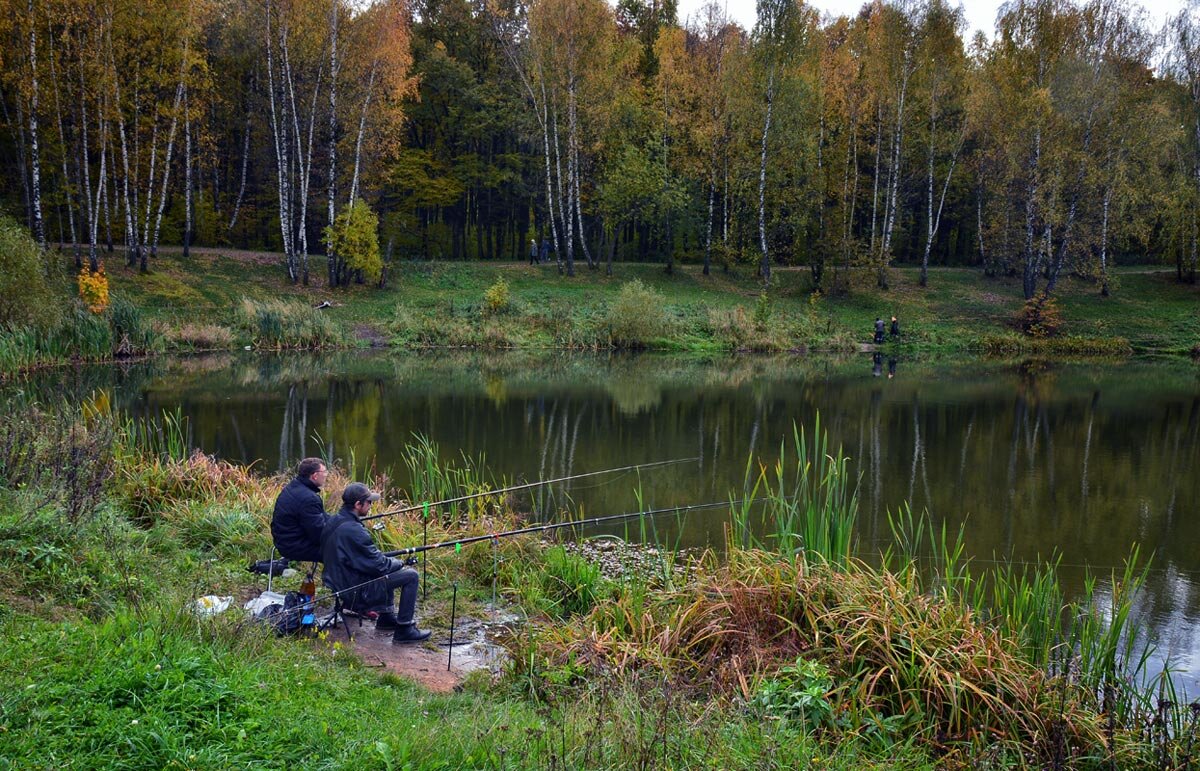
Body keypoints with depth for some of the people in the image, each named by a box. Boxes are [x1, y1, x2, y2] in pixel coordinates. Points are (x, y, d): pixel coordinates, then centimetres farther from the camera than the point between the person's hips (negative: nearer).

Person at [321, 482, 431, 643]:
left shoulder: (334, 521, 1)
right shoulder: (353, 530, -27)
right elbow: (378, 565, -20)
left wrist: (389, 559, 10)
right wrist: (399, 563, -1)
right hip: (355, 589, -10)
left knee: (389, 565, 28)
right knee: (411, 576, -5)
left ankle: (386, 617, 31)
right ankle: (403, 630, 2)